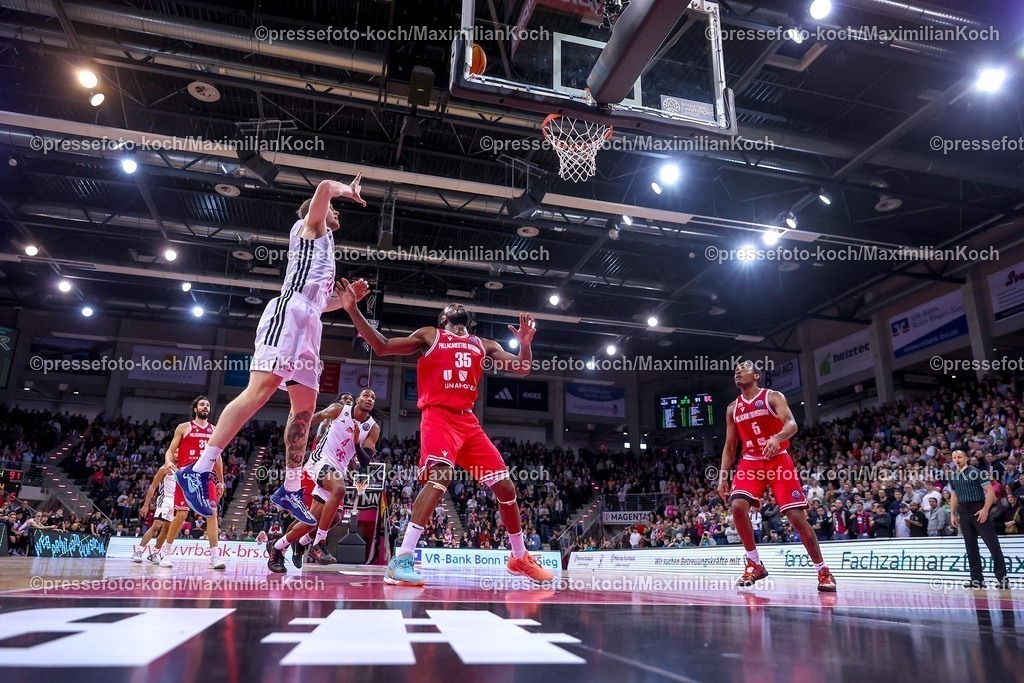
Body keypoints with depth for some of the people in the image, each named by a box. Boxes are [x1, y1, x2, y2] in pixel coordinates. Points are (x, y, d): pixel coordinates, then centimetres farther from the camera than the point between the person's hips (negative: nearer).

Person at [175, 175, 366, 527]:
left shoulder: (324, 246, 35)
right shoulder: (309, 226, 14)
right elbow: (324, 187, -5)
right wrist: (348, 190, 13)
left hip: (308, 324, 10)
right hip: (289, 313, -10)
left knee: (304, 408, 5)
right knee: (260, 390, -22)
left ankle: (290, 490, 9)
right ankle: (198, 471, -25)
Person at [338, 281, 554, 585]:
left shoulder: (483, 345, 22)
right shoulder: (429, 336, 10)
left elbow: (522, 369, 17)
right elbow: (381, 346, 2)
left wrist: (525, 343, -4)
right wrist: (353, 310, -9)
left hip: (468, 421, 5)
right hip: (438, 416, -5)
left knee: (505, 486, 5)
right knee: (440, 476, -31)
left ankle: (520, 557, 25)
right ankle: (401, 560, -31)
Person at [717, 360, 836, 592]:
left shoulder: (773, 397, -3)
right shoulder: (733, 408, 11)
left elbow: (791, 424, -20)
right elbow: (729, 446, 13)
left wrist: (778, 437, -42)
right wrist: (722, 476, 4)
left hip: (778, 460, -3)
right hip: (750, 463, 4)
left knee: (796, 515, -8)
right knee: (737, 506, -19)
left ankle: (822, 571, 7)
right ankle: (755, 564, -4)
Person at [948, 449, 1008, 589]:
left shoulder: (976, 472, -5)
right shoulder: (953, 477, 13)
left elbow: (990, 491, -10)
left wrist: (985, 510, -18)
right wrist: (953, 514, 14)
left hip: (978, 510, -6)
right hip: (963, 513, 6)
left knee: (992, 543, -7)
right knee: (970, 546, 6)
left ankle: (1002, 577, -2)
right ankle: (977, 578, 9)